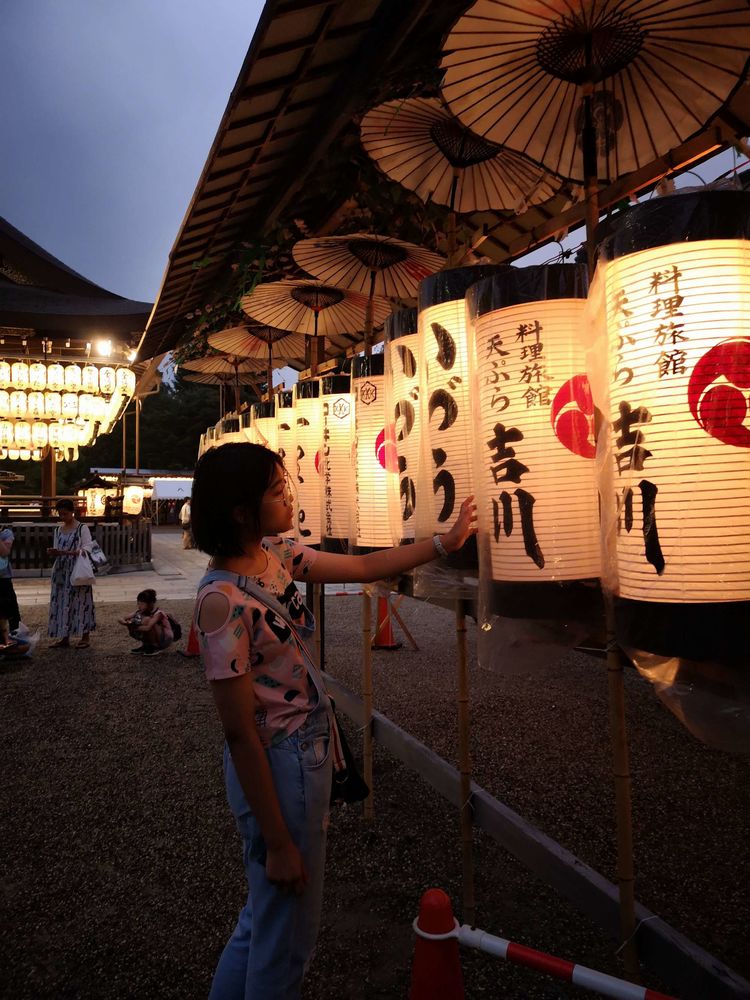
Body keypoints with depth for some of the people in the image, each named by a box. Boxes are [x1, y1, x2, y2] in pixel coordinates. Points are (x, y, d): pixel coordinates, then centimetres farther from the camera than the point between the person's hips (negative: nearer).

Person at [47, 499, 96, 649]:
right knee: (61, 602, 6)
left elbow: (87, 549, -11)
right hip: (61, 571, 6)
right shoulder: (58, 530, 12)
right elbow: (57, 550, 16)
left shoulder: (82, 528, -5)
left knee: (79, 601, -3)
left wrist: (68, 552, -24)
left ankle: (85, 636, 6)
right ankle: (64, 636, 14)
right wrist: (53, 552, -8)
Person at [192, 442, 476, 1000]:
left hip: (309, 751, 8)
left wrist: (446, 542, 12)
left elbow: (365, 567, 10)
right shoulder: (223, 599, -26)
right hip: (278, 766, -8)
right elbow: (240, 733, -22)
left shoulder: (275, 553, -2)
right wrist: (278, 843, -15)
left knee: (265, 916, 27)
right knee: (287, 937, 15)